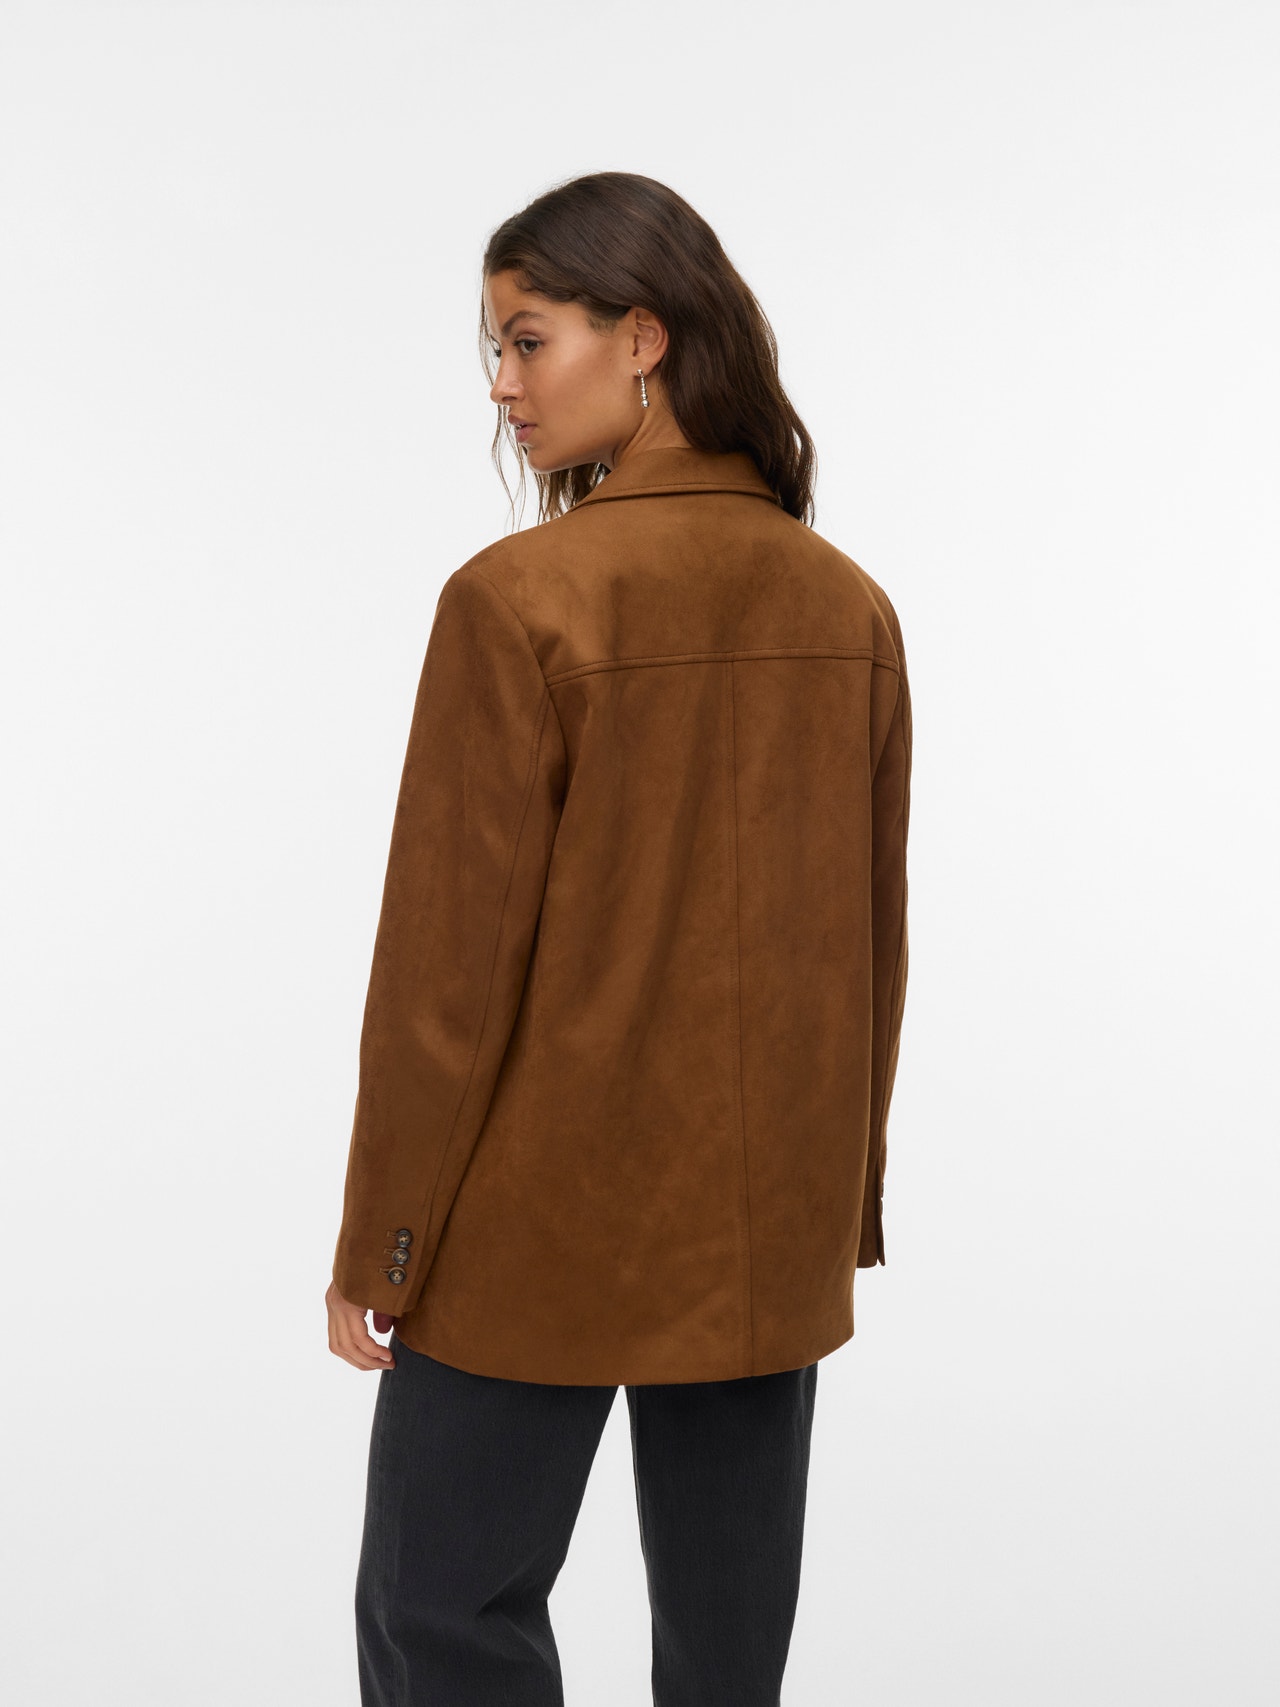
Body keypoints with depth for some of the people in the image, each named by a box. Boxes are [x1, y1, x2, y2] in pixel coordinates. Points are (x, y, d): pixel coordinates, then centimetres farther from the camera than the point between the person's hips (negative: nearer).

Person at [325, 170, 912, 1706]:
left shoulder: (520, 599, -17)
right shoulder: (849, 608, 1)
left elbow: (452, 956, -15)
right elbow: (872, 941, 7)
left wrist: (379, 1238, -5)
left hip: (541, 1228, -5)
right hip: (769, 1234, 6)